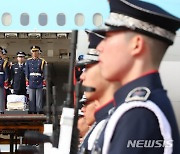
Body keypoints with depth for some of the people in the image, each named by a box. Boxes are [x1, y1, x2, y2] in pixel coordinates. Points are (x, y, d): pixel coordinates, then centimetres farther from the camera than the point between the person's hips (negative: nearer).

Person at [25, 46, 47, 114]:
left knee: (39, 98, 0)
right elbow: (27, 72, 9)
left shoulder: (42, 61, 4)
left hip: (39, 82, -1)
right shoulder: (28, 61, 9)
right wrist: (27, 81, 2)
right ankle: (32, 111, 6)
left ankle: (39, 111, 3)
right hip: (31, 82, 1)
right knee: (31, 98, 2)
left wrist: (44, 81, -2)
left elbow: (44, 72, 4)